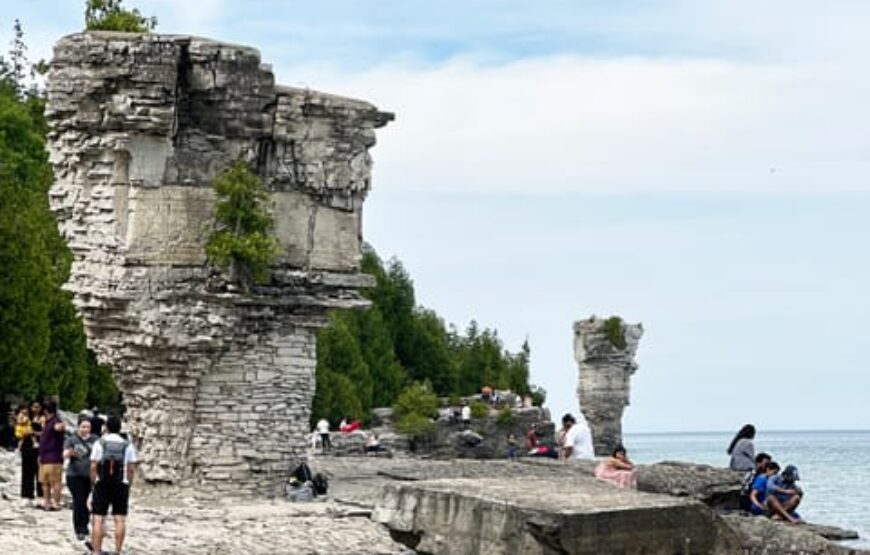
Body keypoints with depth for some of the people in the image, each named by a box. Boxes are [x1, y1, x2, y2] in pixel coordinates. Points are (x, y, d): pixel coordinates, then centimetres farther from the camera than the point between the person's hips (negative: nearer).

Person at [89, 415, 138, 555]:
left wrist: (94, 483, 4)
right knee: (120, 520, 4)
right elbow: (132, 469, 1)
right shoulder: (127, 445, 3)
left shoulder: (99, 443, -1)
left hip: (102, 485, -1)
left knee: (98, 519, 2)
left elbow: (93, 467, -5)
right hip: (121, 486, 1)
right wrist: (127, 485, 10)